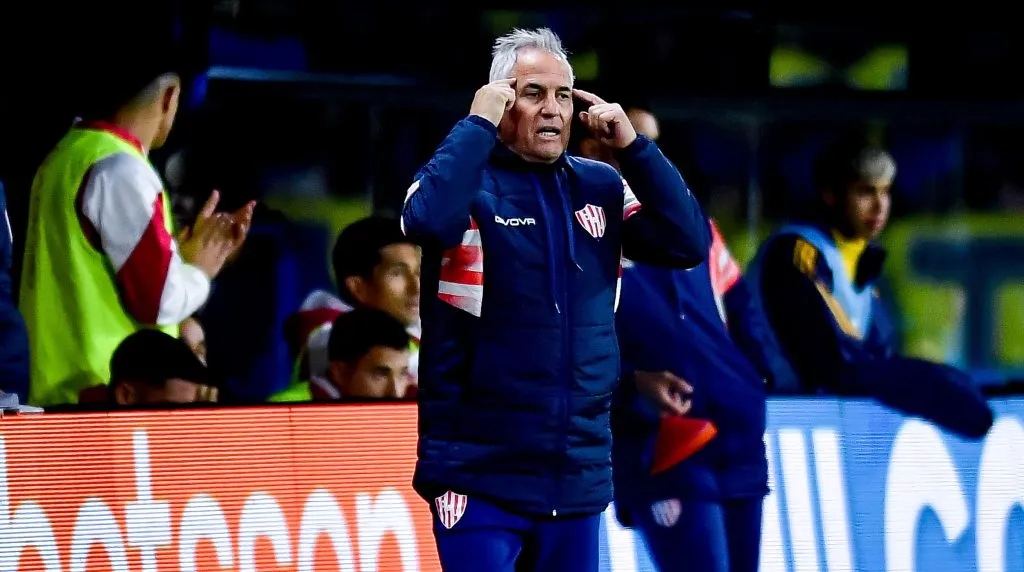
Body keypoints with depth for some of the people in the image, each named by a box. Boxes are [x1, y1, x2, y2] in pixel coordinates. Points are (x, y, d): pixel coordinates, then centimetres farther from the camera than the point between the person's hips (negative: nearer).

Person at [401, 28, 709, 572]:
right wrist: (477, 124, -18)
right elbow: (429, 221, -27)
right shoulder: (467, 177, -4)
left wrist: (633, 146, -5)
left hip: (578, 478, 5)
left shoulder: (600, 185, 9)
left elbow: (688, 243, 0)